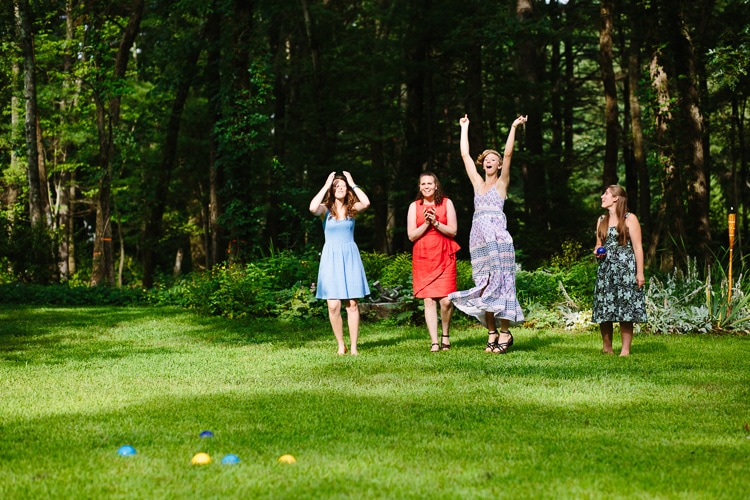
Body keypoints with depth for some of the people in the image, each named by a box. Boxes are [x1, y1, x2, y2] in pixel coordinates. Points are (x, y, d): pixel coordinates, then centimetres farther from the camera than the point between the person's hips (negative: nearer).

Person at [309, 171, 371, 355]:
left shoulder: (352, 208, 5)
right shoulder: (326, 209, 2)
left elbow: (366, 203, -17)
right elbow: (312, 208, -21)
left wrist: (353, 184, -7)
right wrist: (326, 186, -12)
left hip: (350, 257, 1)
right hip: (331, 257, -1)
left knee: (352, 304, -2)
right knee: (333, 306, -5)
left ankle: (354, 347, 3)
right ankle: (341, 345, 8)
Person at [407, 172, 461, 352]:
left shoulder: (446, 203, 5)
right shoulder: (414, 206, 7)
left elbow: (453, 231, 0)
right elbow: (411, 235, 3)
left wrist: (436, 222, -13)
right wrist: (426, 223, -12)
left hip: (444, 257, -1)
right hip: (422, 258, 1)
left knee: (446, 300, -10)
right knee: (429, 300, -4)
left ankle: (446, 335, 14)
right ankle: (434, 342, -1)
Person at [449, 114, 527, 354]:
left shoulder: (501, 183, 6)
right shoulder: (478, 182, 17)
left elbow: (508, 154, -4)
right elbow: (465, 154, 20)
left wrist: (513, 128, -10)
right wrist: (464, 128, 24)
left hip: (497, 236, -5)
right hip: (478, 237, 5)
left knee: (500, 281, -7)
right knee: (483, 285, 3)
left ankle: (505, 331, -4)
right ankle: (491, 332, 6)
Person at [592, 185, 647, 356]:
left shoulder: (630, 219, -2)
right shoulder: (601, 220, 15)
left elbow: (637, 247, -5)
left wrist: (640, 273, -10)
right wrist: (597, 251, 1)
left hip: (626, 269, -5)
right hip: (605, 270, 5)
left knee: (625, 310, -6)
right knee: (603, 310, 2)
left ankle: (625, 350, -3)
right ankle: (606, 348, 12)